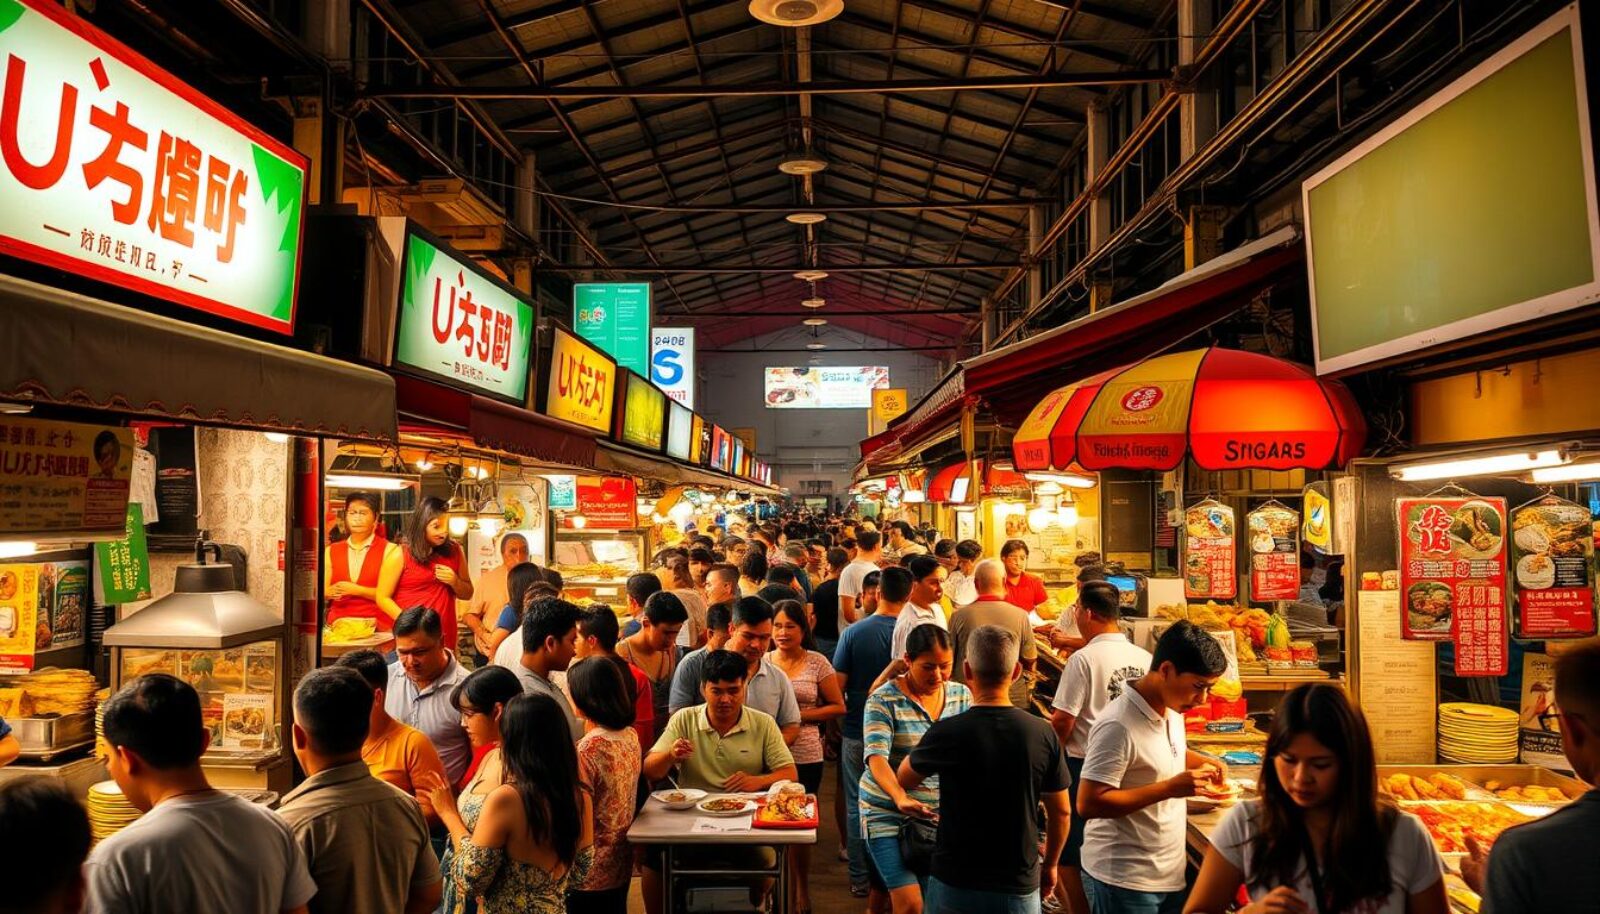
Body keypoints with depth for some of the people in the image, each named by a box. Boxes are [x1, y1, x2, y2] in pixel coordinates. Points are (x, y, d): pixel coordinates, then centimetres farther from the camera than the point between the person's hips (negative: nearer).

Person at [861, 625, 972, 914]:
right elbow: (876, 757, -24)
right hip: (888, 813, -5)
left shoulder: (961, 695, 2)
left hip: (940, 814, 5)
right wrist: (900, 797, -41)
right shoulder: (884, 699, -13)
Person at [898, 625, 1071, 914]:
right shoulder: (1043, 734, -9)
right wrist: (1049, 864, 18)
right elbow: (1061, 812, 2)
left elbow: (904, 779, 3)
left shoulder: (947, 733, -16)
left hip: (955, 883, -1)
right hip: (1020, 887, 1)